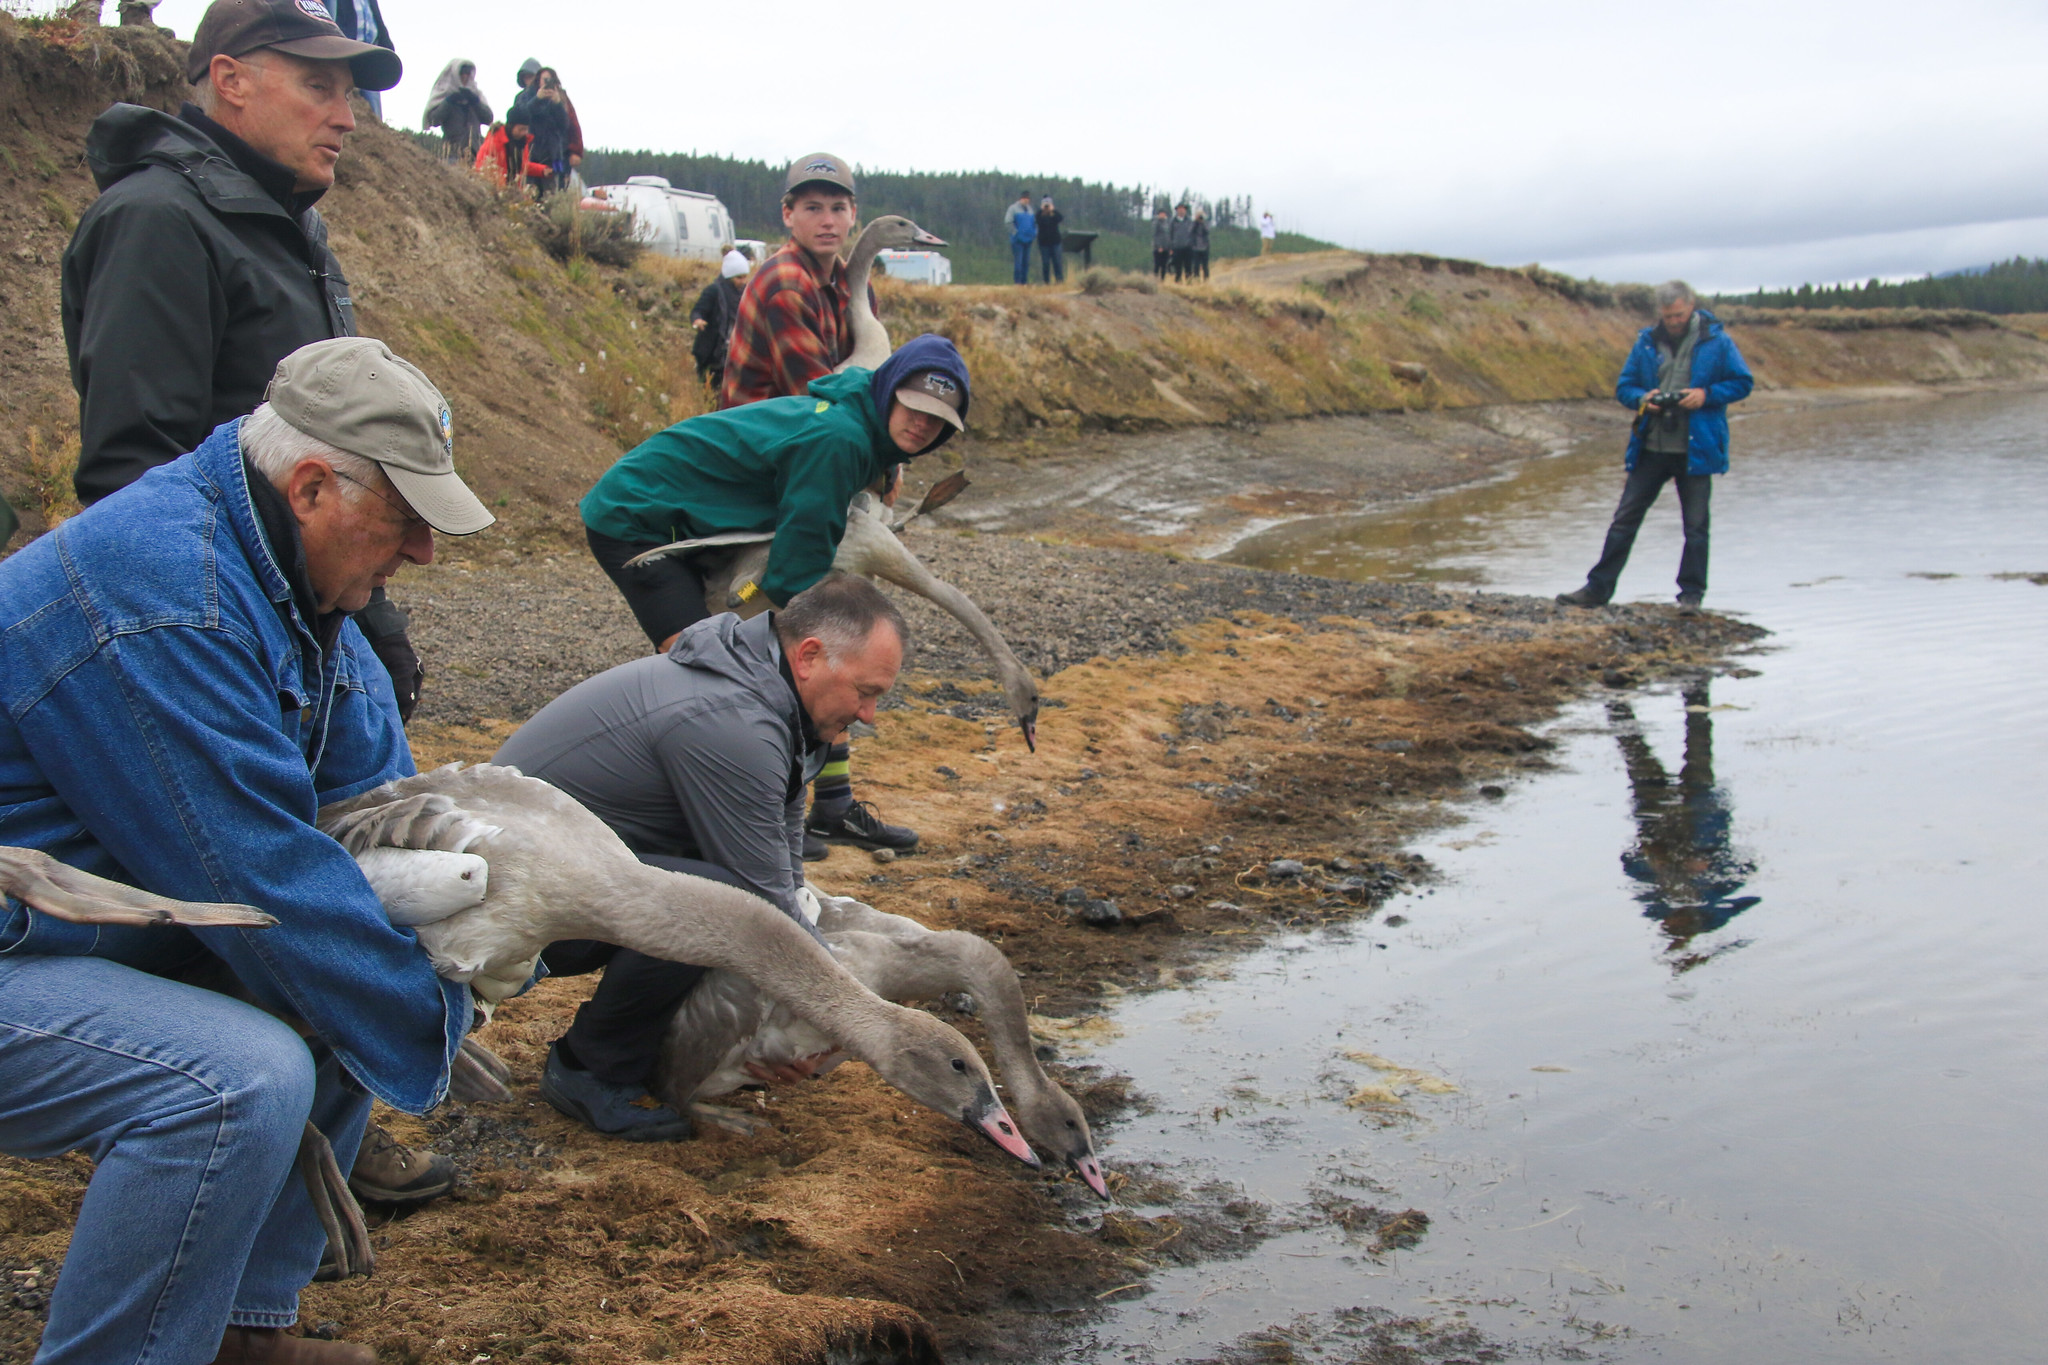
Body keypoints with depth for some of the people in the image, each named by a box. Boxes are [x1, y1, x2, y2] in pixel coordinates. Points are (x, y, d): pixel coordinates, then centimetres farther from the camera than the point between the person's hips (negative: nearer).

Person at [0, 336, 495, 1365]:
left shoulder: (281, 567, 4)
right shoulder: (163, 603, -28)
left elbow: (371, 775, 8)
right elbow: (262, 878, -26)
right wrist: (432, 1025, -15)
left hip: (102, 921, 10)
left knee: (356, 987, 9)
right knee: (242, 1081, -30)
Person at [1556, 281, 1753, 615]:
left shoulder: (1717, 341, -2)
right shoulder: (1647, 342, 6)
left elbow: (1742, 383, 0)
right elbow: (1624, 387, 11)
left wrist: (1706, 394, -15)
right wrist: (1642, 399, -11)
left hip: (1695, 450, -3)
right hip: (1650, 448, 3)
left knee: (1695, 525, 4)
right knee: (1625, 519, 3)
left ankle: (1691, 593, 14)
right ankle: (1598, 587, 8)